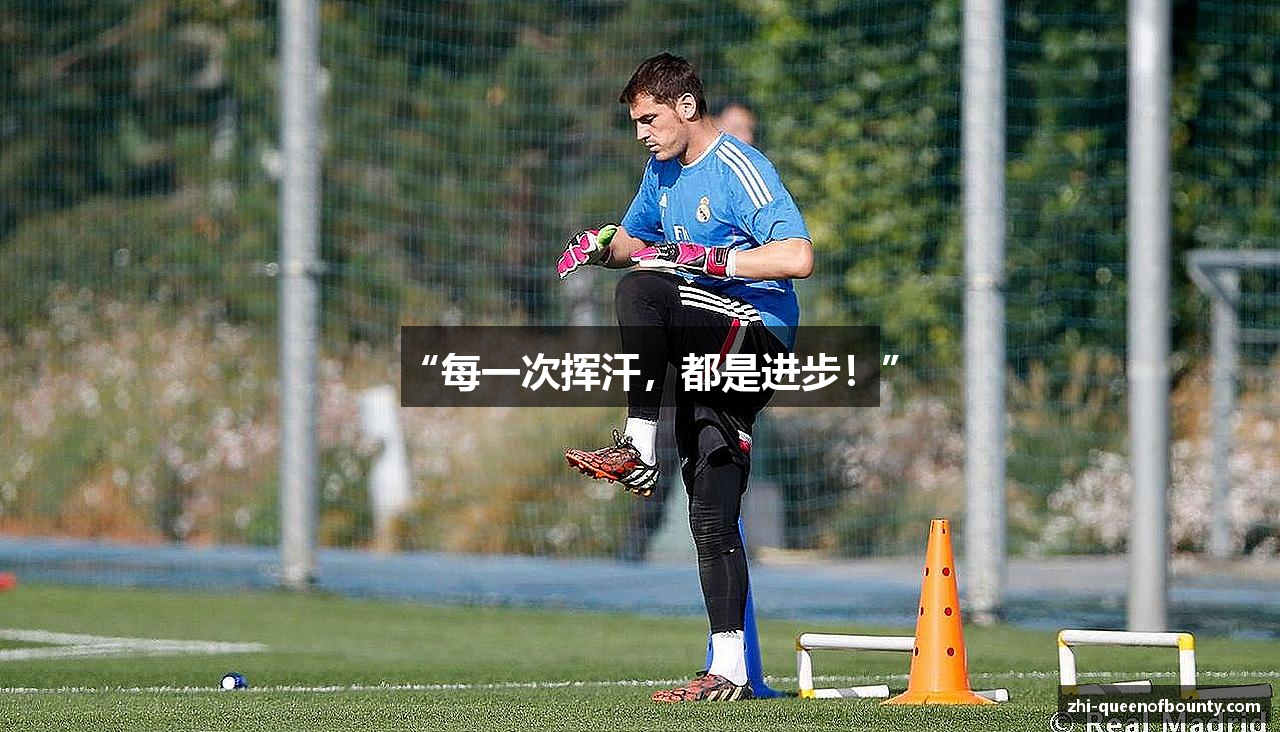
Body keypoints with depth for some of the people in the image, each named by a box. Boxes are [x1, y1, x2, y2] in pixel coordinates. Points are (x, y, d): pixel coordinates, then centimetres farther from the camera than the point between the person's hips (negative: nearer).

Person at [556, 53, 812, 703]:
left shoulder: (740, 170, -11)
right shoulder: (663, 170, 15)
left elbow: (797, 258, -22)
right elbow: (637, 238, 33)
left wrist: (704, 258, -23)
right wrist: (605, 244, 10)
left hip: (758, 329, -9)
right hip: (710, 351, 9)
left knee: (638, 292, -31)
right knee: (711, 518, 4)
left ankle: (638, 449, -28)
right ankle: (728, 672, 4)